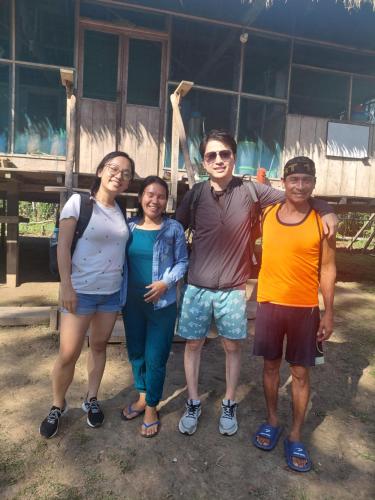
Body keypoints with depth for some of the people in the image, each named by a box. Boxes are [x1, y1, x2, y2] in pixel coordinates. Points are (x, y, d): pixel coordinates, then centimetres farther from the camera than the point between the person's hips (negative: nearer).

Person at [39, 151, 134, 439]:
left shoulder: (123, 211, 6)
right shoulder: (79, 202, -7)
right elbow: (63, 247, -10)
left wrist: (125, 289, 9)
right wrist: (66, 285, -15)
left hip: (112, 292, 5)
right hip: (81, 290, -4)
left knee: (99, 345, 16)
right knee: (68, 354, 1)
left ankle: (91, 400, 34)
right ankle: (58, 406, 26)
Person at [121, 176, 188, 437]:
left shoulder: (174, 228, -6)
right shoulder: (129, 226, 2)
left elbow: (182, 262, -3)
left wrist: (166, 282, -17)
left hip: (162, 303, -3)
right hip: (132, 301, 4)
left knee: (155, 357, 4)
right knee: (136, 351, 17)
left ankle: (152, 406, 25)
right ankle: (142, 397, 39)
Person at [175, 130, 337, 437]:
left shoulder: (250, 191, -7)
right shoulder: (195, 195, -5)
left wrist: (326, 210, -11)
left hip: (233, 289, 0)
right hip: (197, 287, 1)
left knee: (233, 346, 12)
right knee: (193, 344, 11)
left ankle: (229, 405, 35)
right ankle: (193, 404, 33)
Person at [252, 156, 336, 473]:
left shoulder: (323, 220, -7)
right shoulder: (266, 213, 0)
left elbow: (327, 268, -4)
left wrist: (329, 312, -4)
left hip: (305, 308, -2)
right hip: (269, 304, 2)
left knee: (300, 372, 9)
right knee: (271, 365, 15)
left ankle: (296, 436, 26)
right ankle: (272, 421, 36)